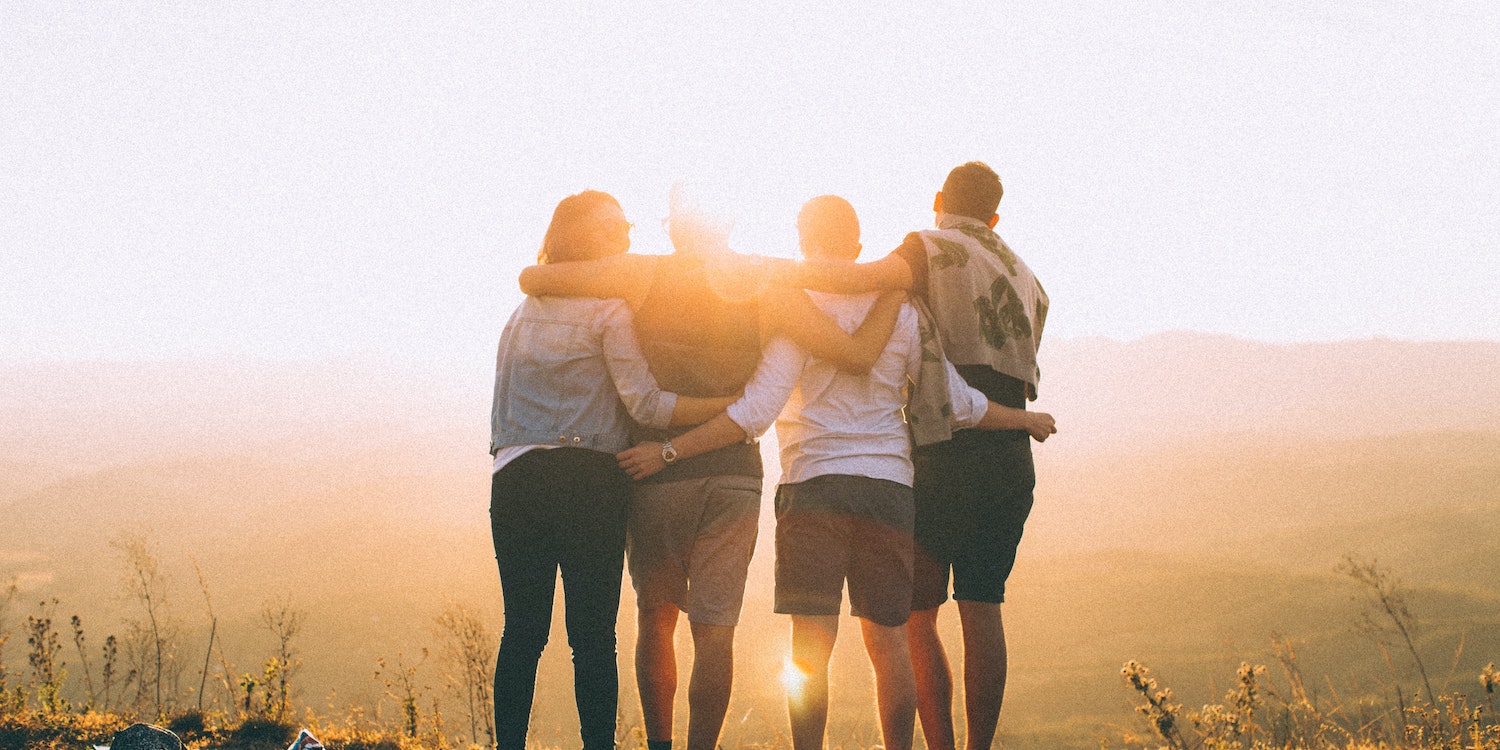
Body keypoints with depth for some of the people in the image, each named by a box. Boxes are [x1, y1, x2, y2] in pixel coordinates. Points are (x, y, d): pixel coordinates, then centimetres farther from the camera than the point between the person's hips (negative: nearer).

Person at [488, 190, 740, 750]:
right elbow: (645, 403, -9)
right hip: (586, 479, -5)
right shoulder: (608, 309, -2)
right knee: (592, 634, -4)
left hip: (514, 478, 5)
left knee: (522, 630, 5)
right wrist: (736, 405, -8)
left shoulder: (523, 311, 20)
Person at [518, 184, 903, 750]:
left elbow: (532, 279, -6)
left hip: (656, 470, 0)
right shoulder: (768, 290, -1)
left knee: (656, 618, 14)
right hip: (735, 474, 1)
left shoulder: (646, 275, -4)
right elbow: (858, 356, -6)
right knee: (714, 629, 1)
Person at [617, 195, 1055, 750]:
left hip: (815, 483, -4)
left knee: (811, 642, -5)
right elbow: (959, 404, 13)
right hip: (889, 486, 4)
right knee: (888, 641, 10)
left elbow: (757, 412, -12)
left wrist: (670, 451, -10)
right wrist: (1026, 420, 31)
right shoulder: (899, 313, 9)